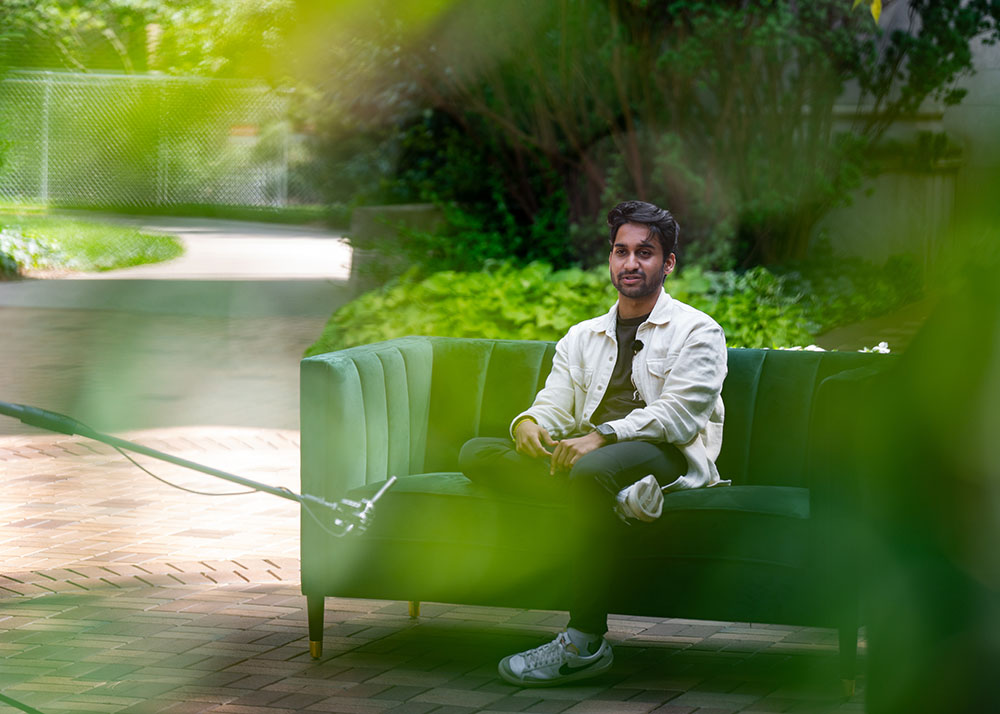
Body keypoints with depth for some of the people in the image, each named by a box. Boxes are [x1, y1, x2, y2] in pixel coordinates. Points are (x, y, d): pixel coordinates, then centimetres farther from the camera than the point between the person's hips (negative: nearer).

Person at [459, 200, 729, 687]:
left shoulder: (697, 331, 7)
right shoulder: (582, 337, 26)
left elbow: (681, 414, -7)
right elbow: (553, 406, 18)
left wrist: (603, 436, -21)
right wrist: (529, 423, -9)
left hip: (666, 454, -6)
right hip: (584, 453, 6)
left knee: (591, 471, -41)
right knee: (477, 455, -18)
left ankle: (586, 642, -37)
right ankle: (619, 497, -34)